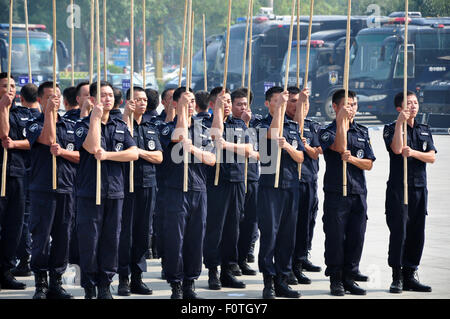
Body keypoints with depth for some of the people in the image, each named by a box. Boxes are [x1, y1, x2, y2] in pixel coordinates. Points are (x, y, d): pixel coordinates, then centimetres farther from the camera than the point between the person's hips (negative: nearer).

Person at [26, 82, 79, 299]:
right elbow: (48, 139, -18)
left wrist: (62, 152, -10)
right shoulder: (34, 125, 3)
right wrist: (49, 111, -17)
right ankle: (41, 284, 4)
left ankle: (56, 283, 12)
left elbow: (81, 155, 8)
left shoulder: (71, 126, 14)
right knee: (41, 236, -4)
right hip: (42, 189, -4)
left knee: (62, 237, 5)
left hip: (66, 188, 4)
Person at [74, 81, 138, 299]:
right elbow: (92, 147, -19)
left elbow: (134, 153, 1)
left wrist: (107, 155, -11)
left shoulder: (120, 127, 14)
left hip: (115, 191, 4)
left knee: (111, 240, 5)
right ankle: (89, 287, 4)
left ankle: (104, 285, 13)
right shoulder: (83, 125, 0)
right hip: (90, 191, -4)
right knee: (89, 240, -3)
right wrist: (95, 118, -15)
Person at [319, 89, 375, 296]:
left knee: (356, 238, 4)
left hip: (358, 193, 4)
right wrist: (342, 120, -21)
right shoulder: (327, 131, 0)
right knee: (335, 237, -3)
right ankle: (335, 279, 6)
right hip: (336, 192, -4)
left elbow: (369, 164, 7)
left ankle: (349, 277, 13)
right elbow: (340, 147, -21)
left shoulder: (363, 132, 14)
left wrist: (352, 159, -12)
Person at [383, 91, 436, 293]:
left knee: (417, 233, 4)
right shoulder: (391, 129, 1)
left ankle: (409, 276, 11)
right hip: (398, 187, -5)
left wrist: (413, 153, -14)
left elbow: (432, 157, 4)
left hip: (419, 187, 5)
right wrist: (400, 123, -21)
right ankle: (397, 278, -5)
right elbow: (397, 149, -17)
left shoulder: (424, 131, 15)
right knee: (399, 231, -9)